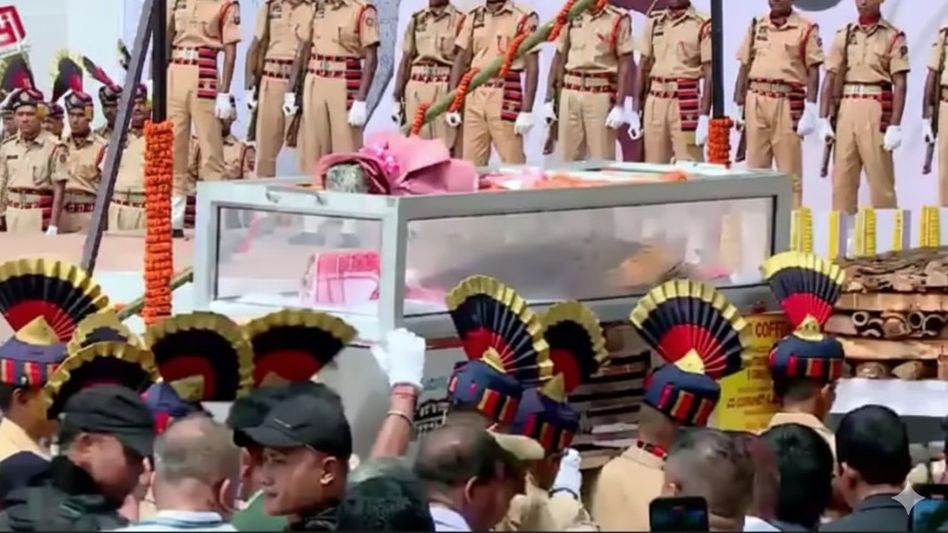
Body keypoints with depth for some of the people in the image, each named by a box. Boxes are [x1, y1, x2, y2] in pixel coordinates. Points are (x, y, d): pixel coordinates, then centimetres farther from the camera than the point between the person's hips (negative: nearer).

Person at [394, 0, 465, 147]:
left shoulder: (459, 20, 0)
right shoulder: (416, 20, 14)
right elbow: (406, 59, 14)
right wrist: (397, 98, 10)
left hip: (445, 89, -4)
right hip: (415, 88, 4)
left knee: (445, 147, -7)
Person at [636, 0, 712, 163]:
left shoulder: (702, 25, -3)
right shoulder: (654, 22, 12)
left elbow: (710, 73, -6)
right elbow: (643, 66, 14)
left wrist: (704, 116, -12)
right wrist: (636, 110, 10)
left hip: (686, 101, -4)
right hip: (654, 100, 4)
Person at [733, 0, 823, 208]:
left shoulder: (806, 29, -1)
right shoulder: (756, 26, 13)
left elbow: (813, 72, -3)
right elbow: (745, 67, 14)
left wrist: (810, 110, -10)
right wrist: (739, 107, 10)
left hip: (788, 103, -4)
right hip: (756, 101, 4)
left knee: (789, 172, -3)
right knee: (755, 168, 6)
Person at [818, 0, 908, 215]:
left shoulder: (893, 37, 0)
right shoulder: (844, 36, 12)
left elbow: (900, 85, -5)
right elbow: (830, 79, 9)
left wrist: (895, 127, -11)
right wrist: (823, 120, 2)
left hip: (876, 110, -4)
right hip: (846, 109, 4)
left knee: (880, 178, -2)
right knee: (842, 177, 5)